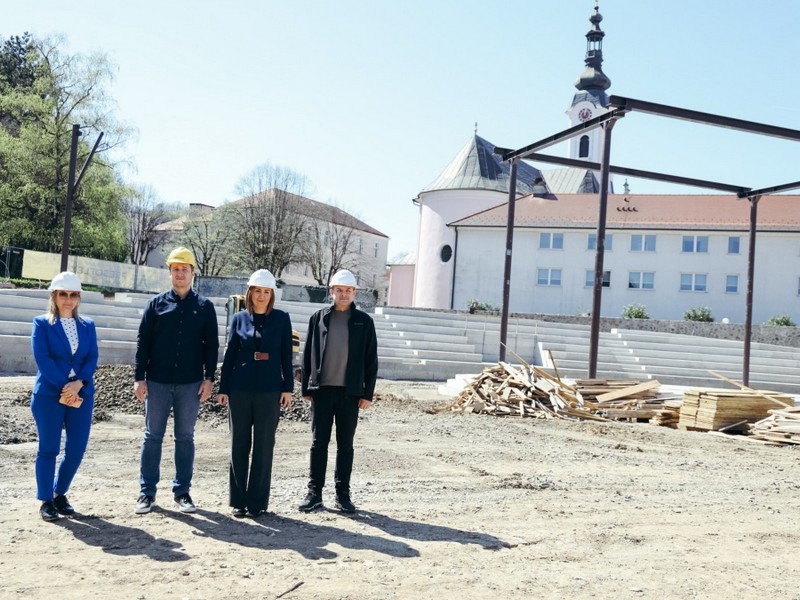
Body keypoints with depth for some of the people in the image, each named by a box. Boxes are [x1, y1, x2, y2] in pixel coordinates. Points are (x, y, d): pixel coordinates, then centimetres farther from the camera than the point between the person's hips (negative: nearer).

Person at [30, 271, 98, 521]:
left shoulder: (88, 326, 11)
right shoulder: (42, 324, 1)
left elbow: (92, 359, 2)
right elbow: (43, 359, -10)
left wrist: (78, 384, -15)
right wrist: (64, 388, -17)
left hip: (81, 395, 4)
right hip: (49, 395, -4)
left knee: (77, 448, 4)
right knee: (48, 448, 2)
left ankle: (60, 494, 23)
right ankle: (46, 501, 13)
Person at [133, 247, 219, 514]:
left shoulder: (204, 306, 5)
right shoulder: (157, 304, 5)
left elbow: (211, 345, 5)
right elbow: (143, 342, 3)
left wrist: (208, 378, -2)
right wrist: (139, 377, -3)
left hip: (190, 383, 0)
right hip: (158, 382, 0)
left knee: (185, 437, 7)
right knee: (152, 436, 5)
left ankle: (182, 490, 16)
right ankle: (147, 491, 13)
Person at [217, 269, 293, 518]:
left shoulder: (281, 319, 2)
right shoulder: (240, 318, 6)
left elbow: (286, 355, 3)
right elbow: (230, 354, 7)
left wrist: (288, 387, -2)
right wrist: (223, 388, 5)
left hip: (269, 390, -1)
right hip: (240, 389, 1)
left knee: (263, 446, 3)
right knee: (239, 445, 7)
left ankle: (257, 501, 11)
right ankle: (238, 500, 16)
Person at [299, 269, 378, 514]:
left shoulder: (364, 322, 4)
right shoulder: (319, 318, 5)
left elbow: (371, 360, 4)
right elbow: (307, 354, 8)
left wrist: (367, 393, -1)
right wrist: (306, 388, 4)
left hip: (350, 392, 0)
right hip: (321, 390, 1)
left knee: (345, 445, 7)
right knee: (319, 443, 4)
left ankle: (342, 494, 15)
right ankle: (314, 492, 12)